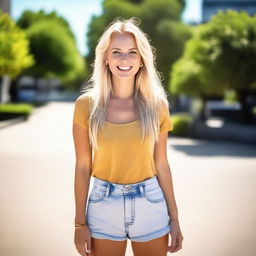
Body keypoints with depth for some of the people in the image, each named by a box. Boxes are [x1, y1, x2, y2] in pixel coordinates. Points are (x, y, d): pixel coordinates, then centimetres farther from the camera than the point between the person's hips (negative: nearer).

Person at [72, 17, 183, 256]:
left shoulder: (156, 104, -2)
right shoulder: (87, 104, -6)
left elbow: (161, 165, 3)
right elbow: (82, 167, -2)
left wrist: (174, 219, 4)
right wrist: (80, 223, -2)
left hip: (150, 206, 1)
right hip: (103, 207, -1)